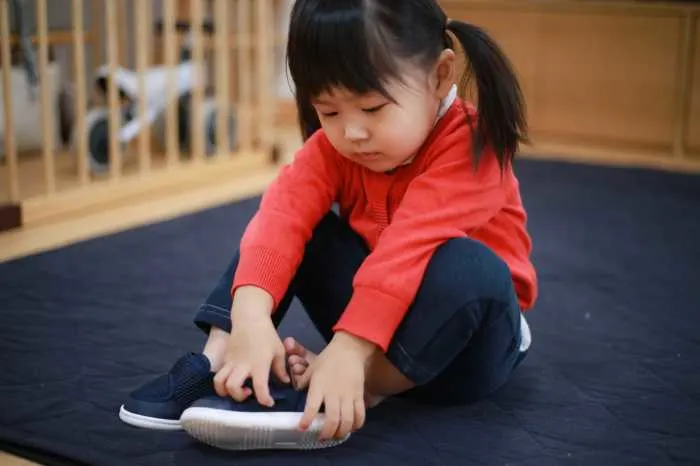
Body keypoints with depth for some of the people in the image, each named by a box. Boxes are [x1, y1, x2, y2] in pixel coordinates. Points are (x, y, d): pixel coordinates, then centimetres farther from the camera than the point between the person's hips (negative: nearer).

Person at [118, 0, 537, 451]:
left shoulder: (468, 144, -26)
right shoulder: (334, 144, -9)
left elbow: (406, 249, -37)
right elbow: (283, 214, -26)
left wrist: (346, 350, -43)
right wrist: (250, 318, -41)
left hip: (465, 329, -4)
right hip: (371, 320, 5)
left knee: (469, 268, -36)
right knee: (298, 231, -11)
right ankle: (217, 360, -19)